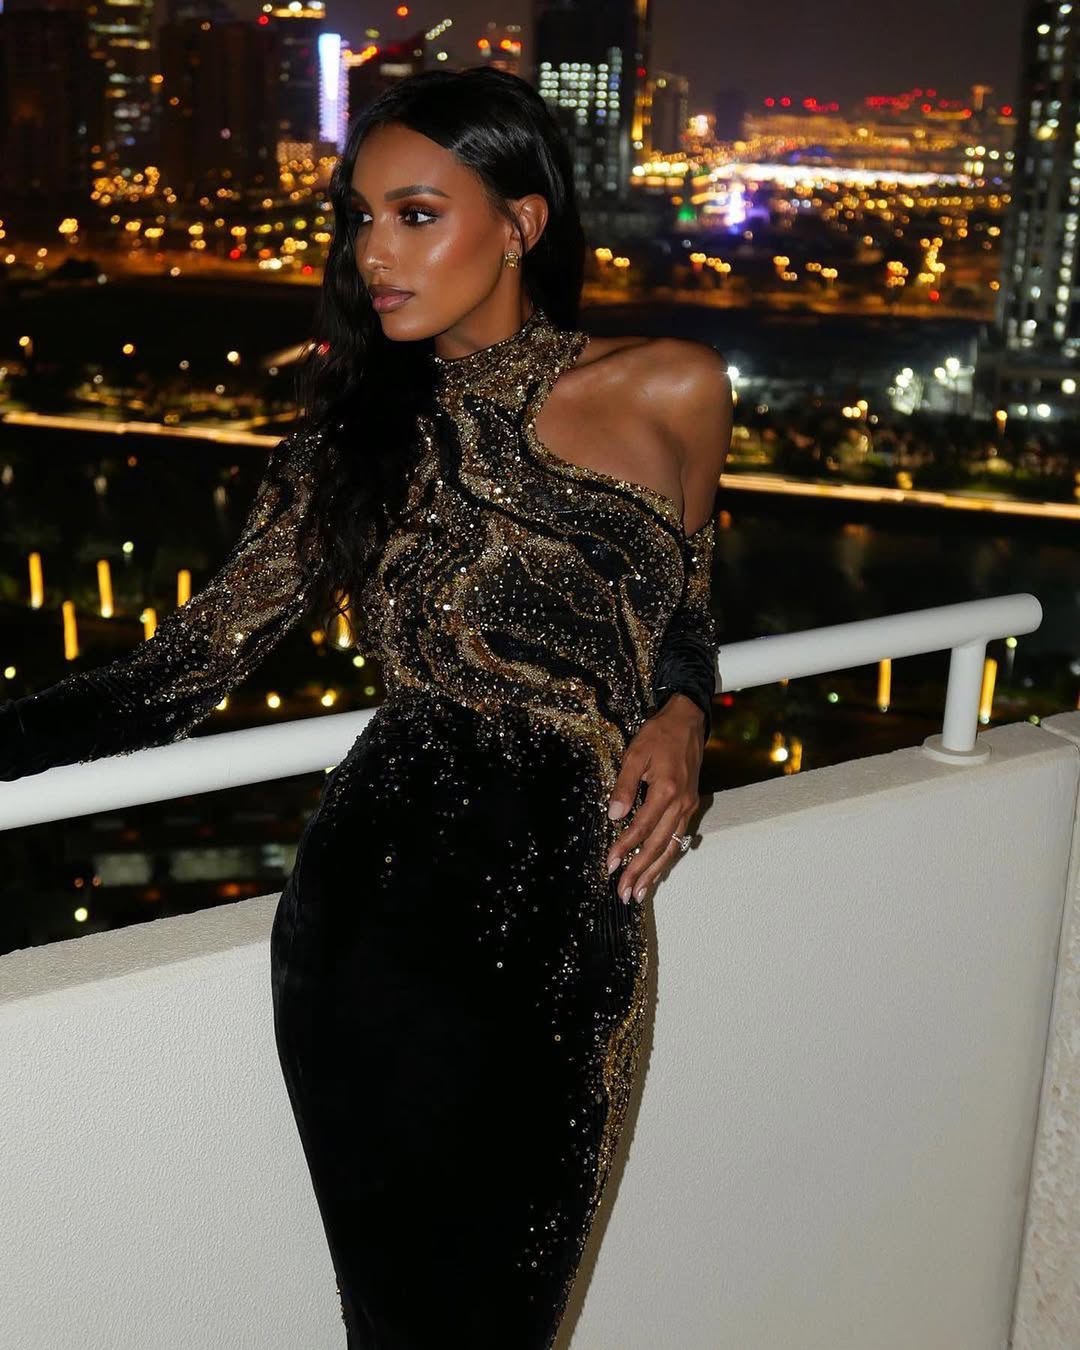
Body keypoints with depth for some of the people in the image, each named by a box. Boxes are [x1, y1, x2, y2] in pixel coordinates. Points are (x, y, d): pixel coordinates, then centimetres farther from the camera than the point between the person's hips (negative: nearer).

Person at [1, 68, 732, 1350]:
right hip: (383, 931, -1)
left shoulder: (670, 393, 5)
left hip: (574, 945, 1)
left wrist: (681, 716, -1)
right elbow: (190, 666, 4)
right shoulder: (352, 432, 5)